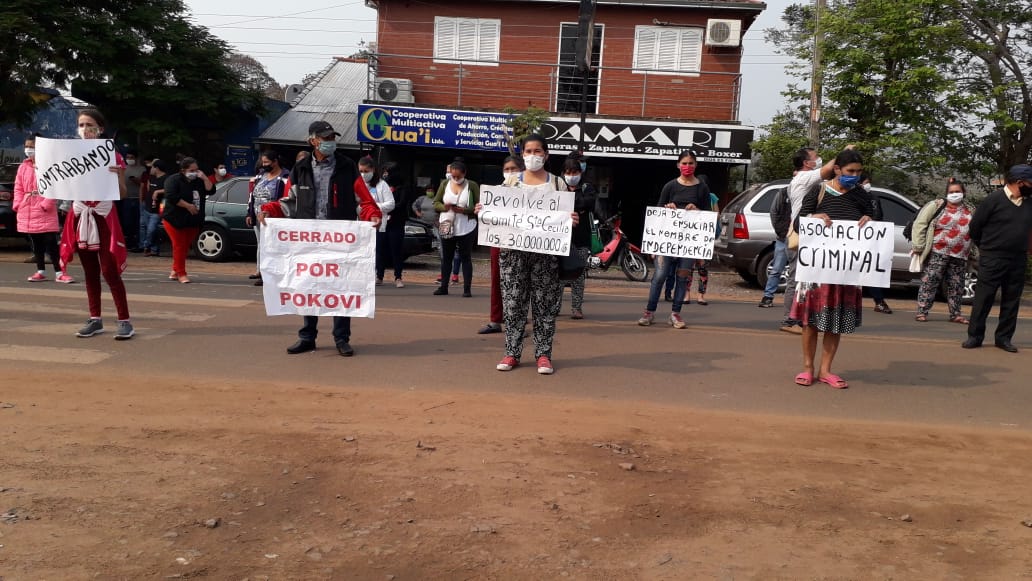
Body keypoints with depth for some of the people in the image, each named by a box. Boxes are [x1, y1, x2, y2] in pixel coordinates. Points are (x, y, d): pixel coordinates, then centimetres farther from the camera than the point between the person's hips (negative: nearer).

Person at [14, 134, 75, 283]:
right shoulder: (23, 167, 10)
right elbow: (18, 188, 13)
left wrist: (45, 205, -17)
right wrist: (17, 204, 2)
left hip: (46, 213, -6)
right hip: (27, 213, 6)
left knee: (51, 244, -5)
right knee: (36, 245, 12)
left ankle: (59, 273, -2)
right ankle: (41, 272, 20)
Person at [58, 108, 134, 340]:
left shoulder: (112, 156, -4)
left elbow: (122, 194, -5)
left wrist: (117, 176, -23)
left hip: (104, 216, -5)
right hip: (79, 215, 5)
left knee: (109, 271, -8)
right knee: (90, 271, 9)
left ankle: (125, 321, -3)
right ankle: (95, 319, 17)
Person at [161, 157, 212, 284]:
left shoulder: (198, 181, 10)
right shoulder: (173, 180, -9)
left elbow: (210, 190, 2)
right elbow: (171, 197, -21)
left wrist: (205, 178, -10)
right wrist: (188, 206, -20)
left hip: (193, 221, 6)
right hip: (175, 220, -6)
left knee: (185, 246, 9)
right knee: (179, 246, -5)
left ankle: (174, 271, 23)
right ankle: (181, 273, 1)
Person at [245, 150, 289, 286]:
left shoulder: (284, 177, -8)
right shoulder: (261, 174, 17)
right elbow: (252, 194, 21)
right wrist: (250, 213, 16)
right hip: (258, 217, 8)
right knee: (260, 244, 15)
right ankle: (259, 270, 23)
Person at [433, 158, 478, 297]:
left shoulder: (472, 185, -2)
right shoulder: (445, 184, 7)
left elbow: (478, 207, -7)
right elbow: (435, 203, 7)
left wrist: (463, 210, -21)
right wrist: (444, 207, -15)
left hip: (466, 228, -3)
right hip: (447, 227, 3)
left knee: (465, 258, 0)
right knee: (446, 257, 9)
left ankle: (467, 288, 2)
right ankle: (443, 286, 16)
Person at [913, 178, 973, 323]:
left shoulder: (968, 212, 14)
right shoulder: (937, 206, -1)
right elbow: (920, 224, -5)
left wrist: (972, 255, 15)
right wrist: (918, 246, -10)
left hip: (959, 256, 5)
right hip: (937, 253, -5)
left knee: (956, 286, 11)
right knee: (929, 282, -7)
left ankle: (955, 314, 21)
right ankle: (922, 312, -2)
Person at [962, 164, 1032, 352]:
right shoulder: (995, 199, -8)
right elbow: (975, 226, -1)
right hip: (992, 259, -5)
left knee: (1011, 301, 8)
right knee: (983, 298, -1)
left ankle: (1004, 337, 17)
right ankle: (975, 336, 6)